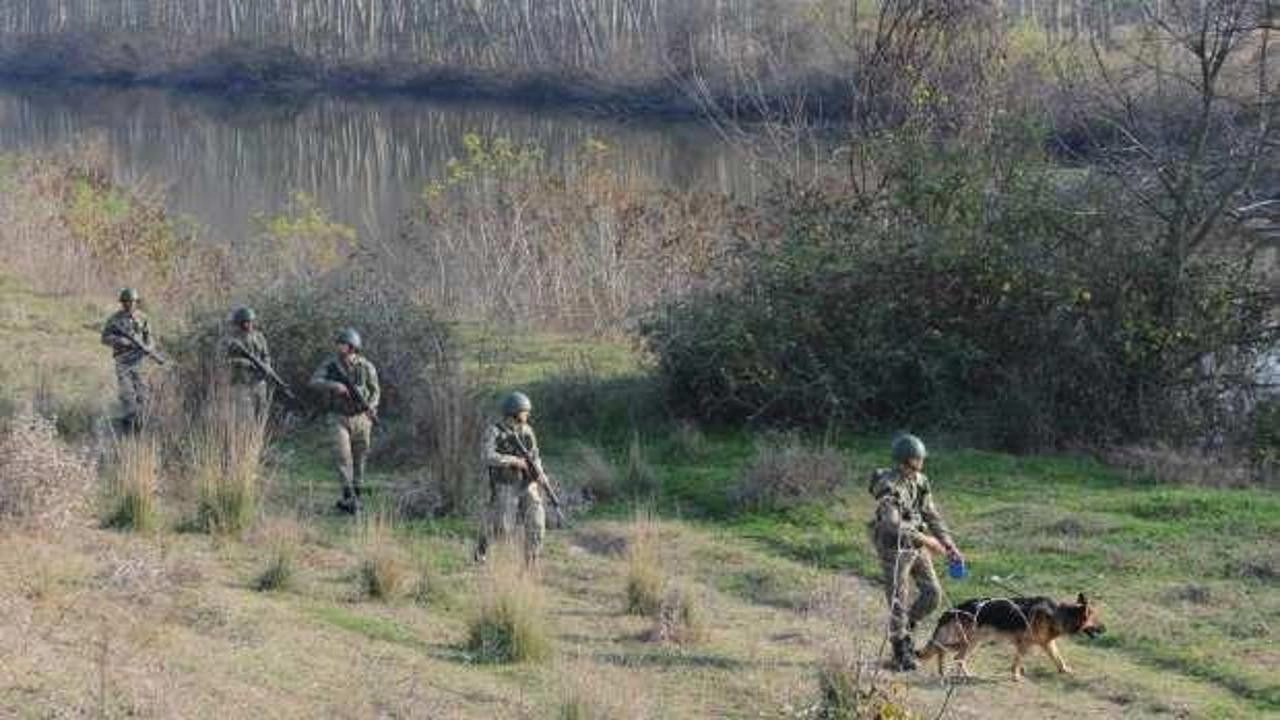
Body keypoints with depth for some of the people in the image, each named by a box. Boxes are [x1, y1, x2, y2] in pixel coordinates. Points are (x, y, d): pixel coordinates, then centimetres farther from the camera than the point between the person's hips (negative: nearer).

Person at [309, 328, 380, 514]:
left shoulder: (366, 366, -4)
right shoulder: (330, 364, -4)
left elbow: (375, 390, 5)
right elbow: (314, 381, -15)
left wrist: (371, 406, -15)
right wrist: (334, 385, -32)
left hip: (360, 418, 1)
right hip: (339, 418, -1)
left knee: (358, 459, 7)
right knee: (342, 455, -17)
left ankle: (355, 497, 20)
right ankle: (350, 497, -20)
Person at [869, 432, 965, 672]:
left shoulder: (920, 482, 3)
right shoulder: (889, 486, -21)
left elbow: (931, 515, 8)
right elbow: (893, 524, -30)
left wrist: (949, 545, 1)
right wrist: (925, 539, -33)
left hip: (917, 546, 7)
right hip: (894, 549, -7)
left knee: (932, 593, 5)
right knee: (899, 603, 1)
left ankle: (906, 628, 28)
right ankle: (901, 655, 14)